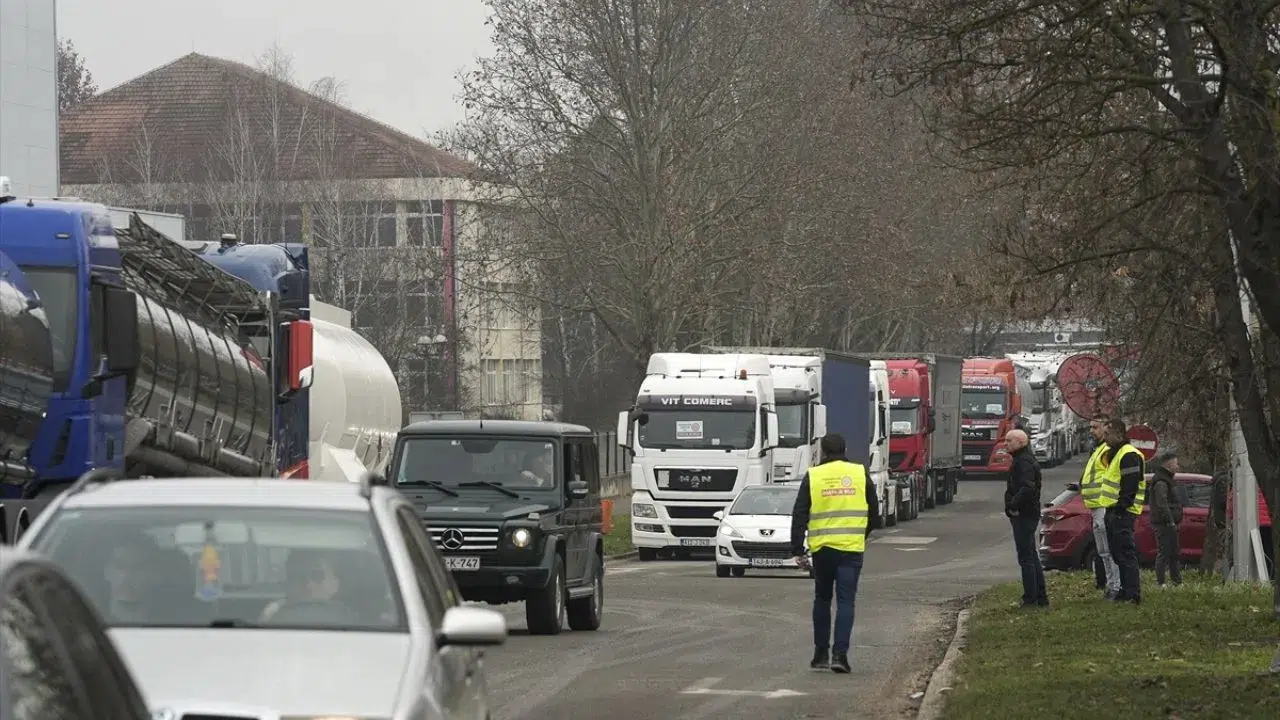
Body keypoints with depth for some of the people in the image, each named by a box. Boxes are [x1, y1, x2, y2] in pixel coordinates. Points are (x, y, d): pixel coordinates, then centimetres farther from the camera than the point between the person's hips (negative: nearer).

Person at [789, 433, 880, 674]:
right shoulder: (860, 474, 3)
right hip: (851, 548, 0)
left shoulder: (812, 476, 1)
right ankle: (839, 654, -13)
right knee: (845, 601, -1)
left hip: (821, 548, 0)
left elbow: (799, 516, -1)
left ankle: (821, 653, 18)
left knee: (822, 599, 16)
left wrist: (797, 550, 1)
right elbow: (874, 512, 9)